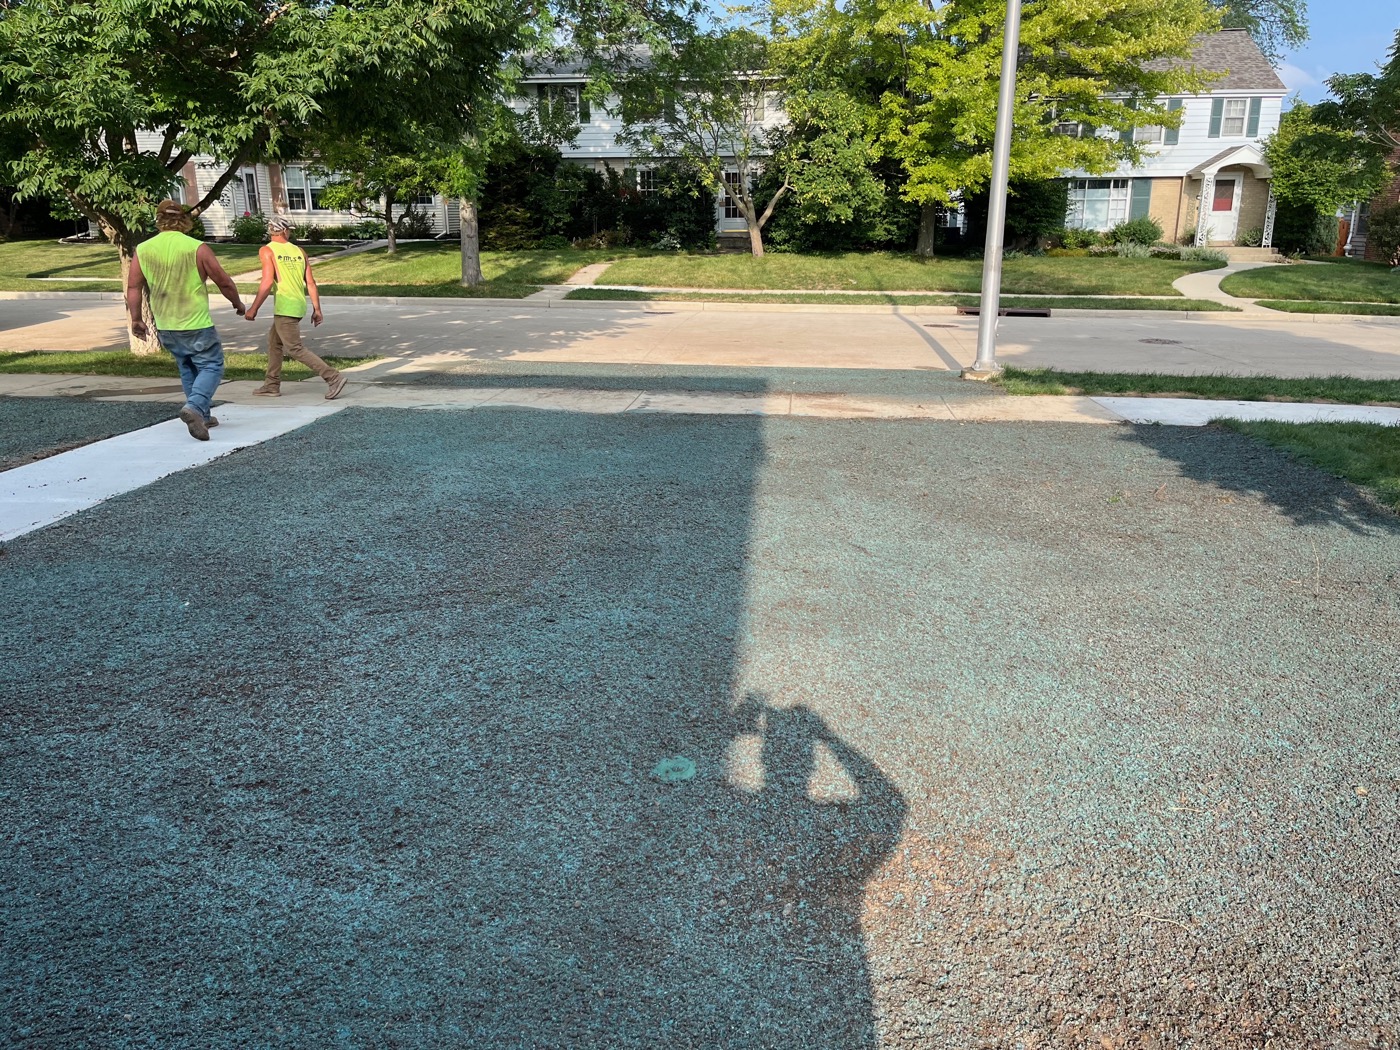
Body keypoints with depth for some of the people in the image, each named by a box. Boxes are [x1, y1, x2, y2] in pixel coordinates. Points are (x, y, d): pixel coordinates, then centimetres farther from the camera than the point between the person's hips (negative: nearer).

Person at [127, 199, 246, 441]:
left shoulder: (142, 250, 2)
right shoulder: (197, 248, -11)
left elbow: (133, 287, 3)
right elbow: (224, 281, -5)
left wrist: (136, 319, 12)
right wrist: (238, 304, 12)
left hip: (165, 327, 5)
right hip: (196, 325, -5)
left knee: (188, 370, 20)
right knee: (211, 366, 3)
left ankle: (202, 417, 23)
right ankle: (194, 407, -21)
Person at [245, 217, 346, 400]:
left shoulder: (267, 251, -6)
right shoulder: (299, 251, 10)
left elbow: (267, 282, -15)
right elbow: (310, 283, 7)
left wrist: (253, 309, -10)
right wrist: (316, 309, 12)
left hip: (285, 307, -7)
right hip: (299, 304, 8)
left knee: (295, 349, -5)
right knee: (274, 341, 21)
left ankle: (334, 378, -14)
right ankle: (272, 385, 25)